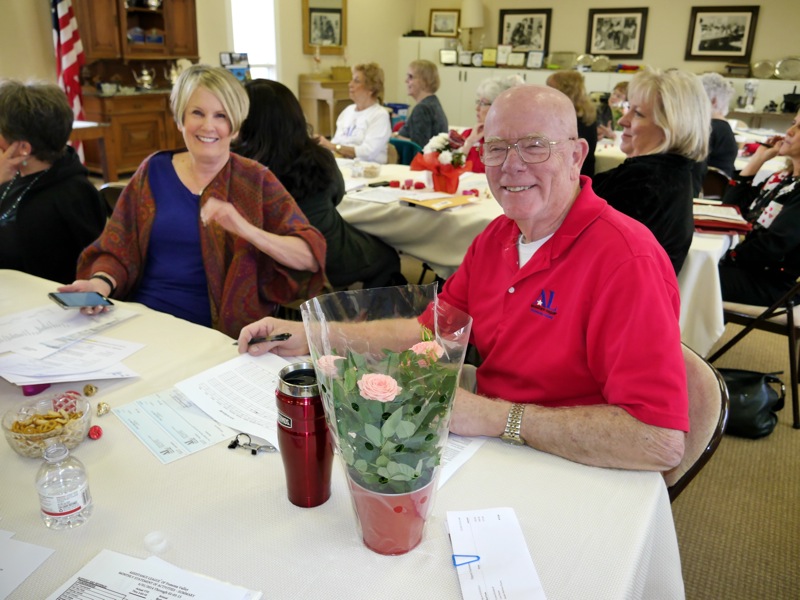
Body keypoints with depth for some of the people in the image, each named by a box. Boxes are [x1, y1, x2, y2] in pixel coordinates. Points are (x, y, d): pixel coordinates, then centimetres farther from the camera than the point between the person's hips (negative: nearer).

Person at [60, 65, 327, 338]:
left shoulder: (255, 180, 2)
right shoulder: (153, 170, 10)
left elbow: (311, 258, -7)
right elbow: (117, 251, 9)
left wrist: (246, 229, -21)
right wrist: (101, 283, -13)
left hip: (219, 334, -3)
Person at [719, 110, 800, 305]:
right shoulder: (781, 178, 11)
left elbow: (773, 246, -22)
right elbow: (732, 208, 7)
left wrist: (726, 257, -12)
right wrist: (758, 158, 5)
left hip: (773, 282, -7)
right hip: (747, 265, 7)